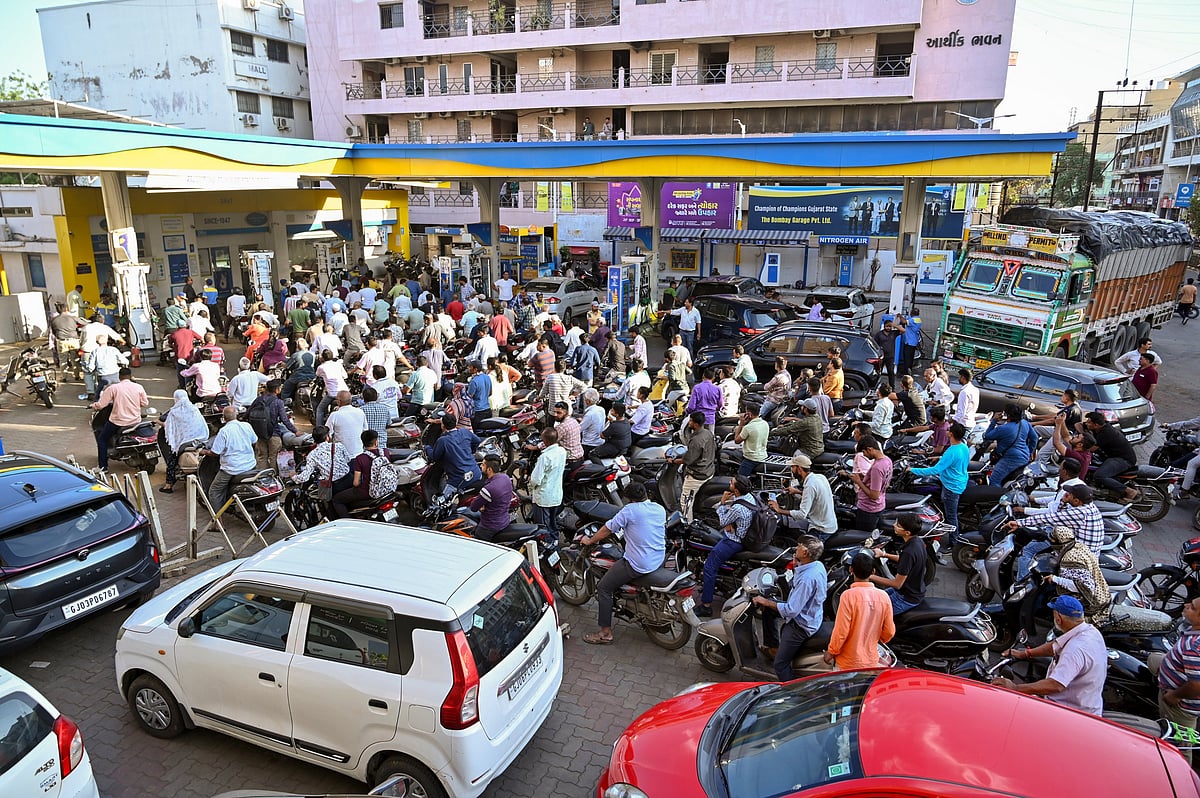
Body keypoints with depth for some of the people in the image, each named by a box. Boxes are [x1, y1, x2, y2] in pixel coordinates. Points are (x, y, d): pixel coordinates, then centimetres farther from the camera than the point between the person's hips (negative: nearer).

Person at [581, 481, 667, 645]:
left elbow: (607, 529, -5)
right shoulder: (660, 509, 6)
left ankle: (606, 633, 3)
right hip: (659, 561, 8)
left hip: (637, 565, -8)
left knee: (603, 588, 3)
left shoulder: (630, 510, -13)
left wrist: (589, 540, 12)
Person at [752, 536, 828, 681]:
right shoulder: (818, 565, -5)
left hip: (802, 625, -10)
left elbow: (792, 610, -31)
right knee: (767, 609, 21)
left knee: (781, 666, -2)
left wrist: (766, 602, -20)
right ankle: (772, 645, 32)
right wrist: (796, 566, -3)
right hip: (810, 613, 10)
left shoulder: (807, 579, -34)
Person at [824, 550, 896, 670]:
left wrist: (831, 652, -2)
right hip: (872, 661, 4)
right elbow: (889, 632, 2)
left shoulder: (849, 595, -19)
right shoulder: (883, 596, -5)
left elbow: (841, 631, -17)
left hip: (849, 664, -4)